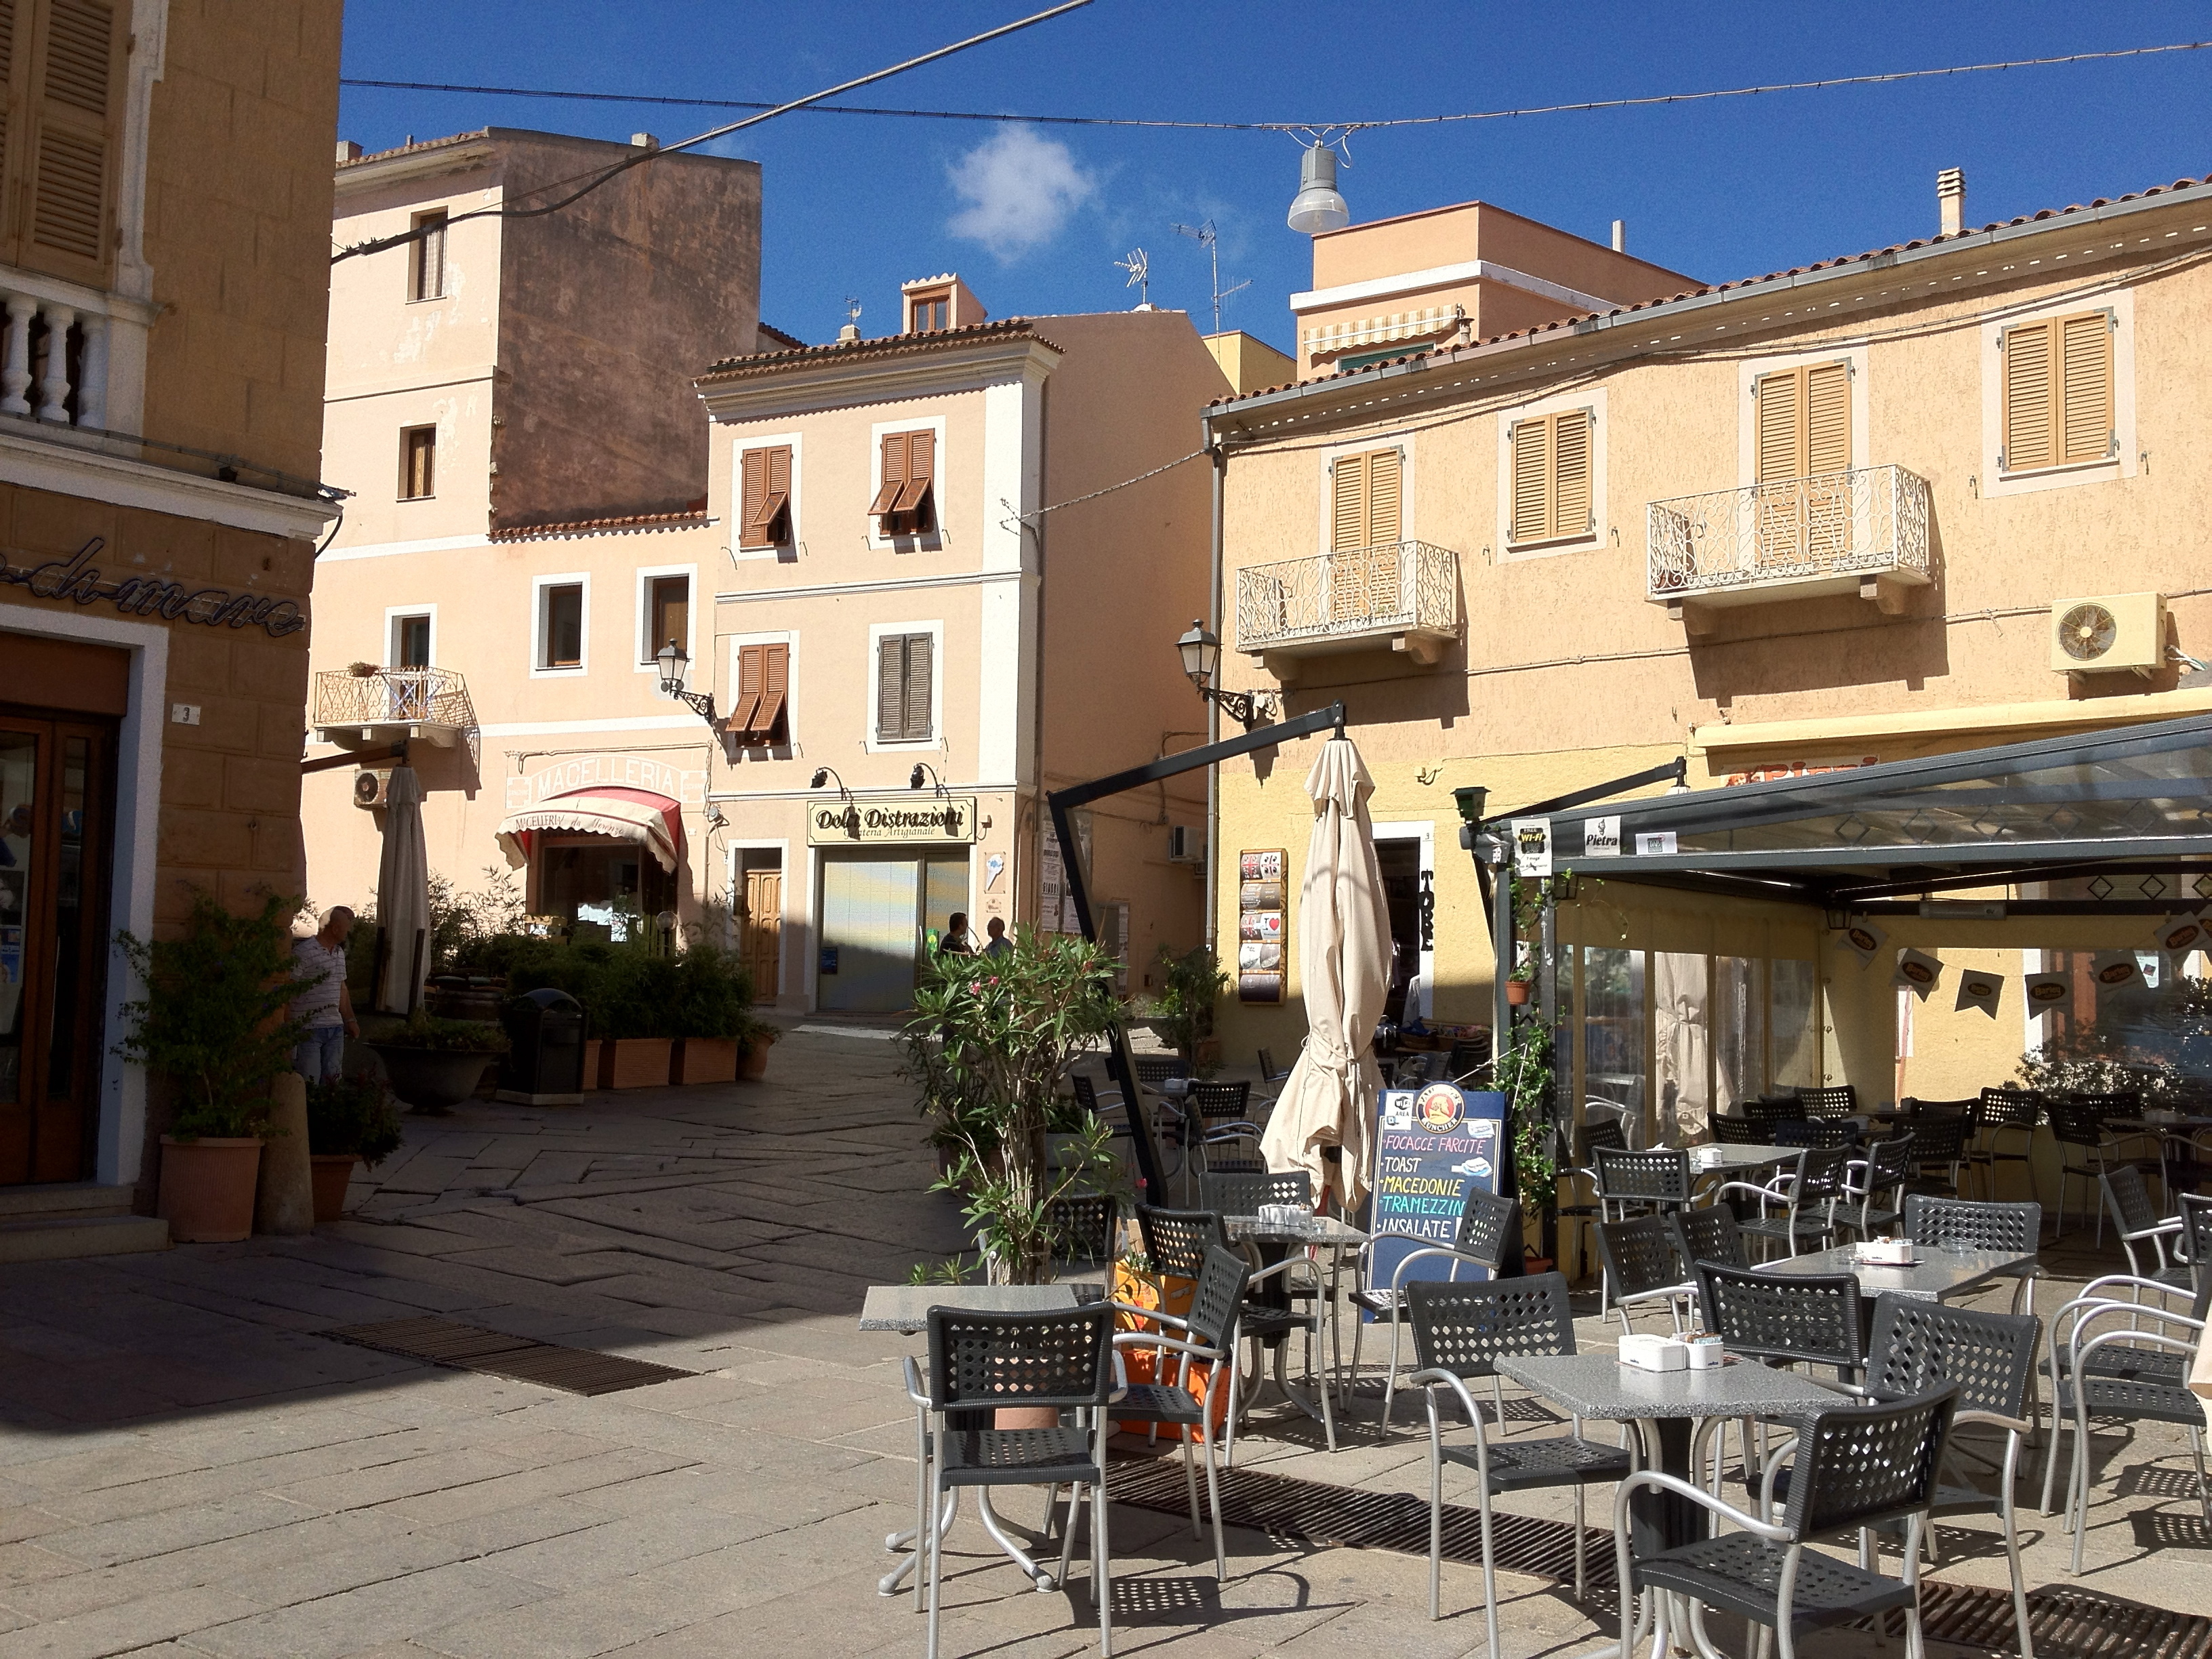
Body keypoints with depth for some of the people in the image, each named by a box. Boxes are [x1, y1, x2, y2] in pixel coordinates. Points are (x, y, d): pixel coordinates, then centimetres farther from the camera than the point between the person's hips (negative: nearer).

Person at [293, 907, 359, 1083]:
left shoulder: (339, 952, 14)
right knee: (310, 1086, -5)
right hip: (308, 1031, -8)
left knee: (333, 1082, 8)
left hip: (335, 1029, 8)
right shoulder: (303, 951, -13)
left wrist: (350, 1019, 22)